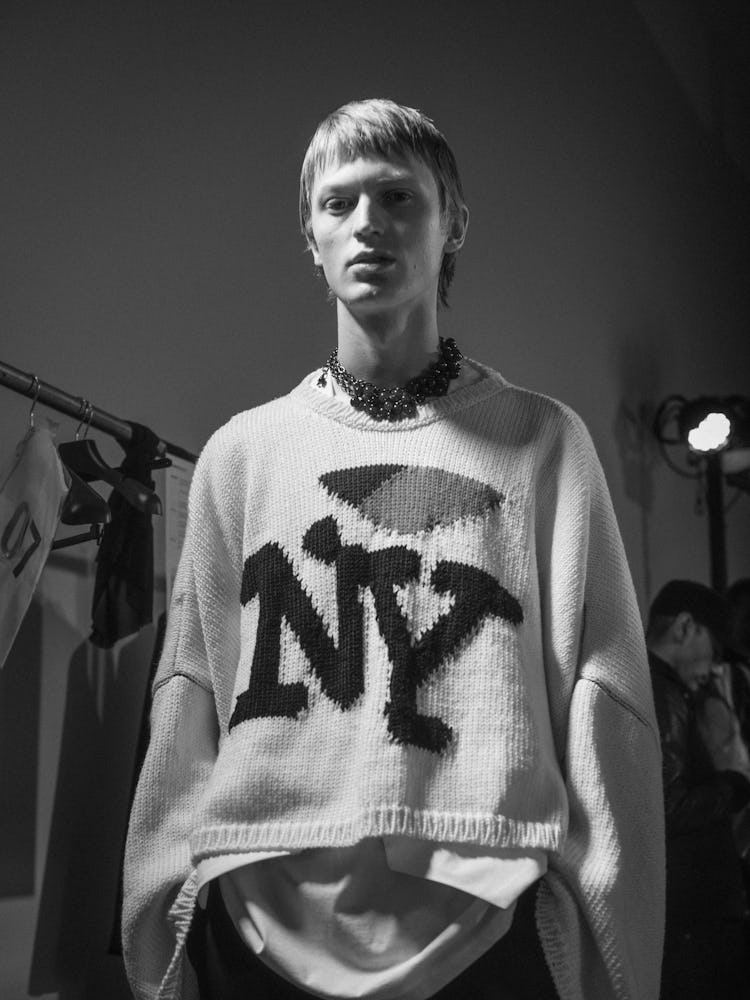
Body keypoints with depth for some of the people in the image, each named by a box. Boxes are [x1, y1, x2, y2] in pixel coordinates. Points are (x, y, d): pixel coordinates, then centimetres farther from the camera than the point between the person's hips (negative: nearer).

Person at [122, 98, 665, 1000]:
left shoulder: (545, 444, 3)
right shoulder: (241, 452, 8)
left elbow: (603, 714, -1)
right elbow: (189, 711, 7)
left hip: (485, 925, -1)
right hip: (259, 926, 2)